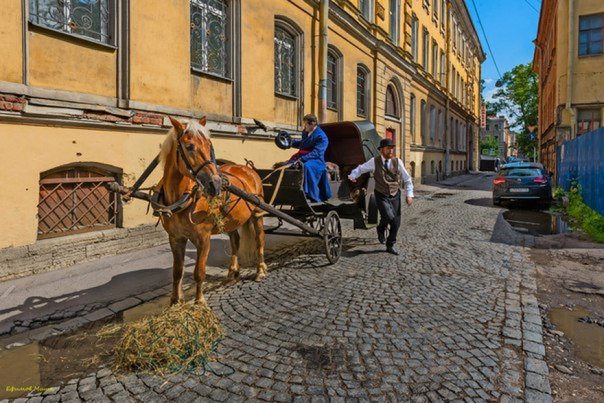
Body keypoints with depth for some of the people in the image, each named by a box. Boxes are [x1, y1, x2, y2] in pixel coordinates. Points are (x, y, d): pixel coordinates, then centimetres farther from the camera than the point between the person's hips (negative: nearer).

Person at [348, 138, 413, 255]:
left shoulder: (397, 162, -4)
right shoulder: (374, 161, -7)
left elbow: (407, 179, 3)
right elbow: (360, 168, 9)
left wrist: (409, 194, -3)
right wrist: (352, 175, -6)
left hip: (395, 195, 3)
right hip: (381, 196, -2)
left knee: (396, 222, 3)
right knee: (389, 216, -24)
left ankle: (390, 246, 25)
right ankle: (381, 228, 12)